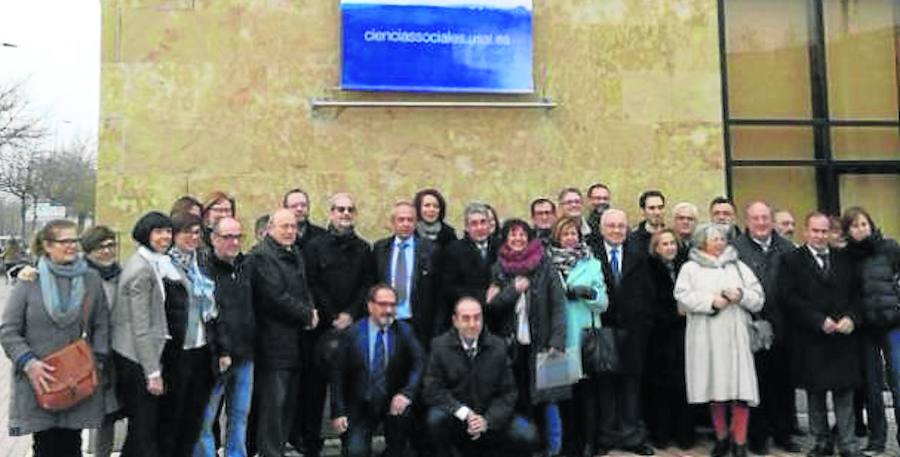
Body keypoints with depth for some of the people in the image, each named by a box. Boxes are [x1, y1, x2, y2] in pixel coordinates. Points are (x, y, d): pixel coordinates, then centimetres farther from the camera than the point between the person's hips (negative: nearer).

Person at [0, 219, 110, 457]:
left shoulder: (91, 279, 3)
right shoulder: (30, 281, -3)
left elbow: (101, 326, 7)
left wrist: (97, 362, -1)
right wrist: (28, 362, -12)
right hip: (38, 382, -2)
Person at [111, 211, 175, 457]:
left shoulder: (153, 263, 12)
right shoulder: (142, 269, -16)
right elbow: (140, 327, -19)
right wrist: (153, 372, -18)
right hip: (137, 358, -9)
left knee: (140, 425, 17)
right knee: (146, 430, -1)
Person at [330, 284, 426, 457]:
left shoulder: (405, 331, -3)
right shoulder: (352, 334, -5)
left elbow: (419, 363, -15)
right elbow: (338, 375, -2)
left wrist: (406, 393, -31)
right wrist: (338, 413, -10)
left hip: (393, 402, 1)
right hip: (360, 406, -1)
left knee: (403, 412, -30)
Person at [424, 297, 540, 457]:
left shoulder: (498, 347, -3)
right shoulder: (440, 346, -7)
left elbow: (507, 393, -1)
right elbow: (433, 390, -10)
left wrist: (487, 420, -17)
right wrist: (465, 414, -22)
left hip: (491, 417, 2)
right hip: (456, 417, -1)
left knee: (529, 438, -20)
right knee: (436, 418, -32)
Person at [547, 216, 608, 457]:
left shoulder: (592, 264, 10)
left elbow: (603, 301, 4)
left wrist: (590, 293, -13)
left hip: (586, 336, 0)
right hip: (559, 337, 0)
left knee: (587, 389, -1)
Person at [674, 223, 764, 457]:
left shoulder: (739, 267, 16)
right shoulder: (690, 268, 8)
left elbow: (758, 299, 10)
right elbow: (683, 297, -7)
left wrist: (741, 295, -9)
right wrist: (711, 301, -14)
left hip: (735, 337, 1)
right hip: (706, 338, -1)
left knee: (740, 389, -6)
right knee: (715, 387, 5)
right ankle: (721, 438, 22)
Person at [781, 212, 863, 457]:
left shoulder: (843, 259, 13)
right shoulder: (792, 260, 0)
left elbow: (855, 293, 10)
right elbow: (790, 297, -8)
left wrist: (851, 317, -8)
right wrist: (819, 320, -13)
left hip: (843, 336, 2)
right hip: (810, 339, -2)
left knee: (844, 391, 3)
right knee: (815, 393, 6)